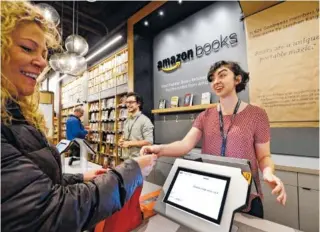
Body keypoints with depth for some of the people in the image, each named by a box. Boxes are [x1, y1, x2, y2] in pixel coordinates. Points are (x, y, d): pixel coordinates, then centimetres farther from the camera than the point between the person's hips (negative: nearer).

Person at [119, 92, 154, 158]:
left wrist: (129, 143, -17)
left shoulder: (145, 120, -12)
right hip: (126, 158, 7)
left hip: (139, 158, -7)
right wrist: (121, 141, -1)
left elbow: (149, 142, -19)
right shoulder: (127, 121, 12)